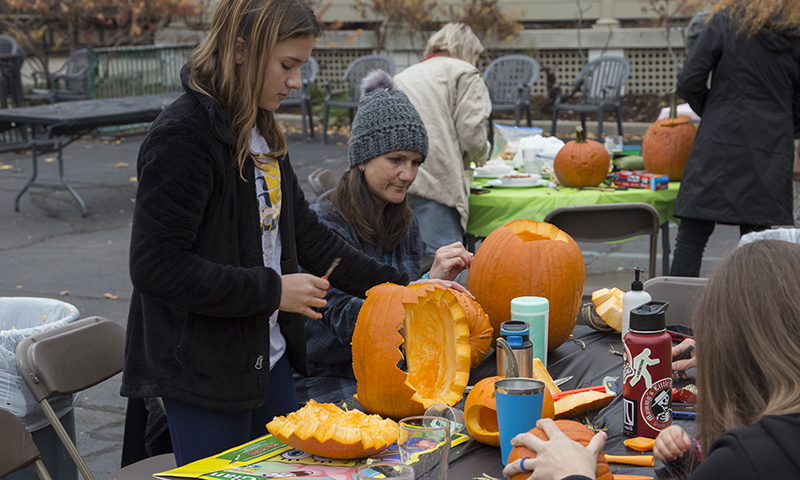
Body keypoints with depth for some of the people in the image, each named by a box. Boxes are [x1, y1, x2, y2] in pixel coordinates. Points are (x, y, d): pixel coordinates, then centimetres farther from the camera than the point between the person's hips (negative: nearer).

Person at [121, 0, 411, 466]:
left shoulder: (262, 132, 9)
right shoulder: (184, 136, -20)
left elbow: (303, 230, 14)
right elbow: (157, 267, -24)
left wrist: (394, 285, 7)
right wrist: (272, 290, -20)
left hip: (268, 355, 9)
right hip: (204, 369, -9)